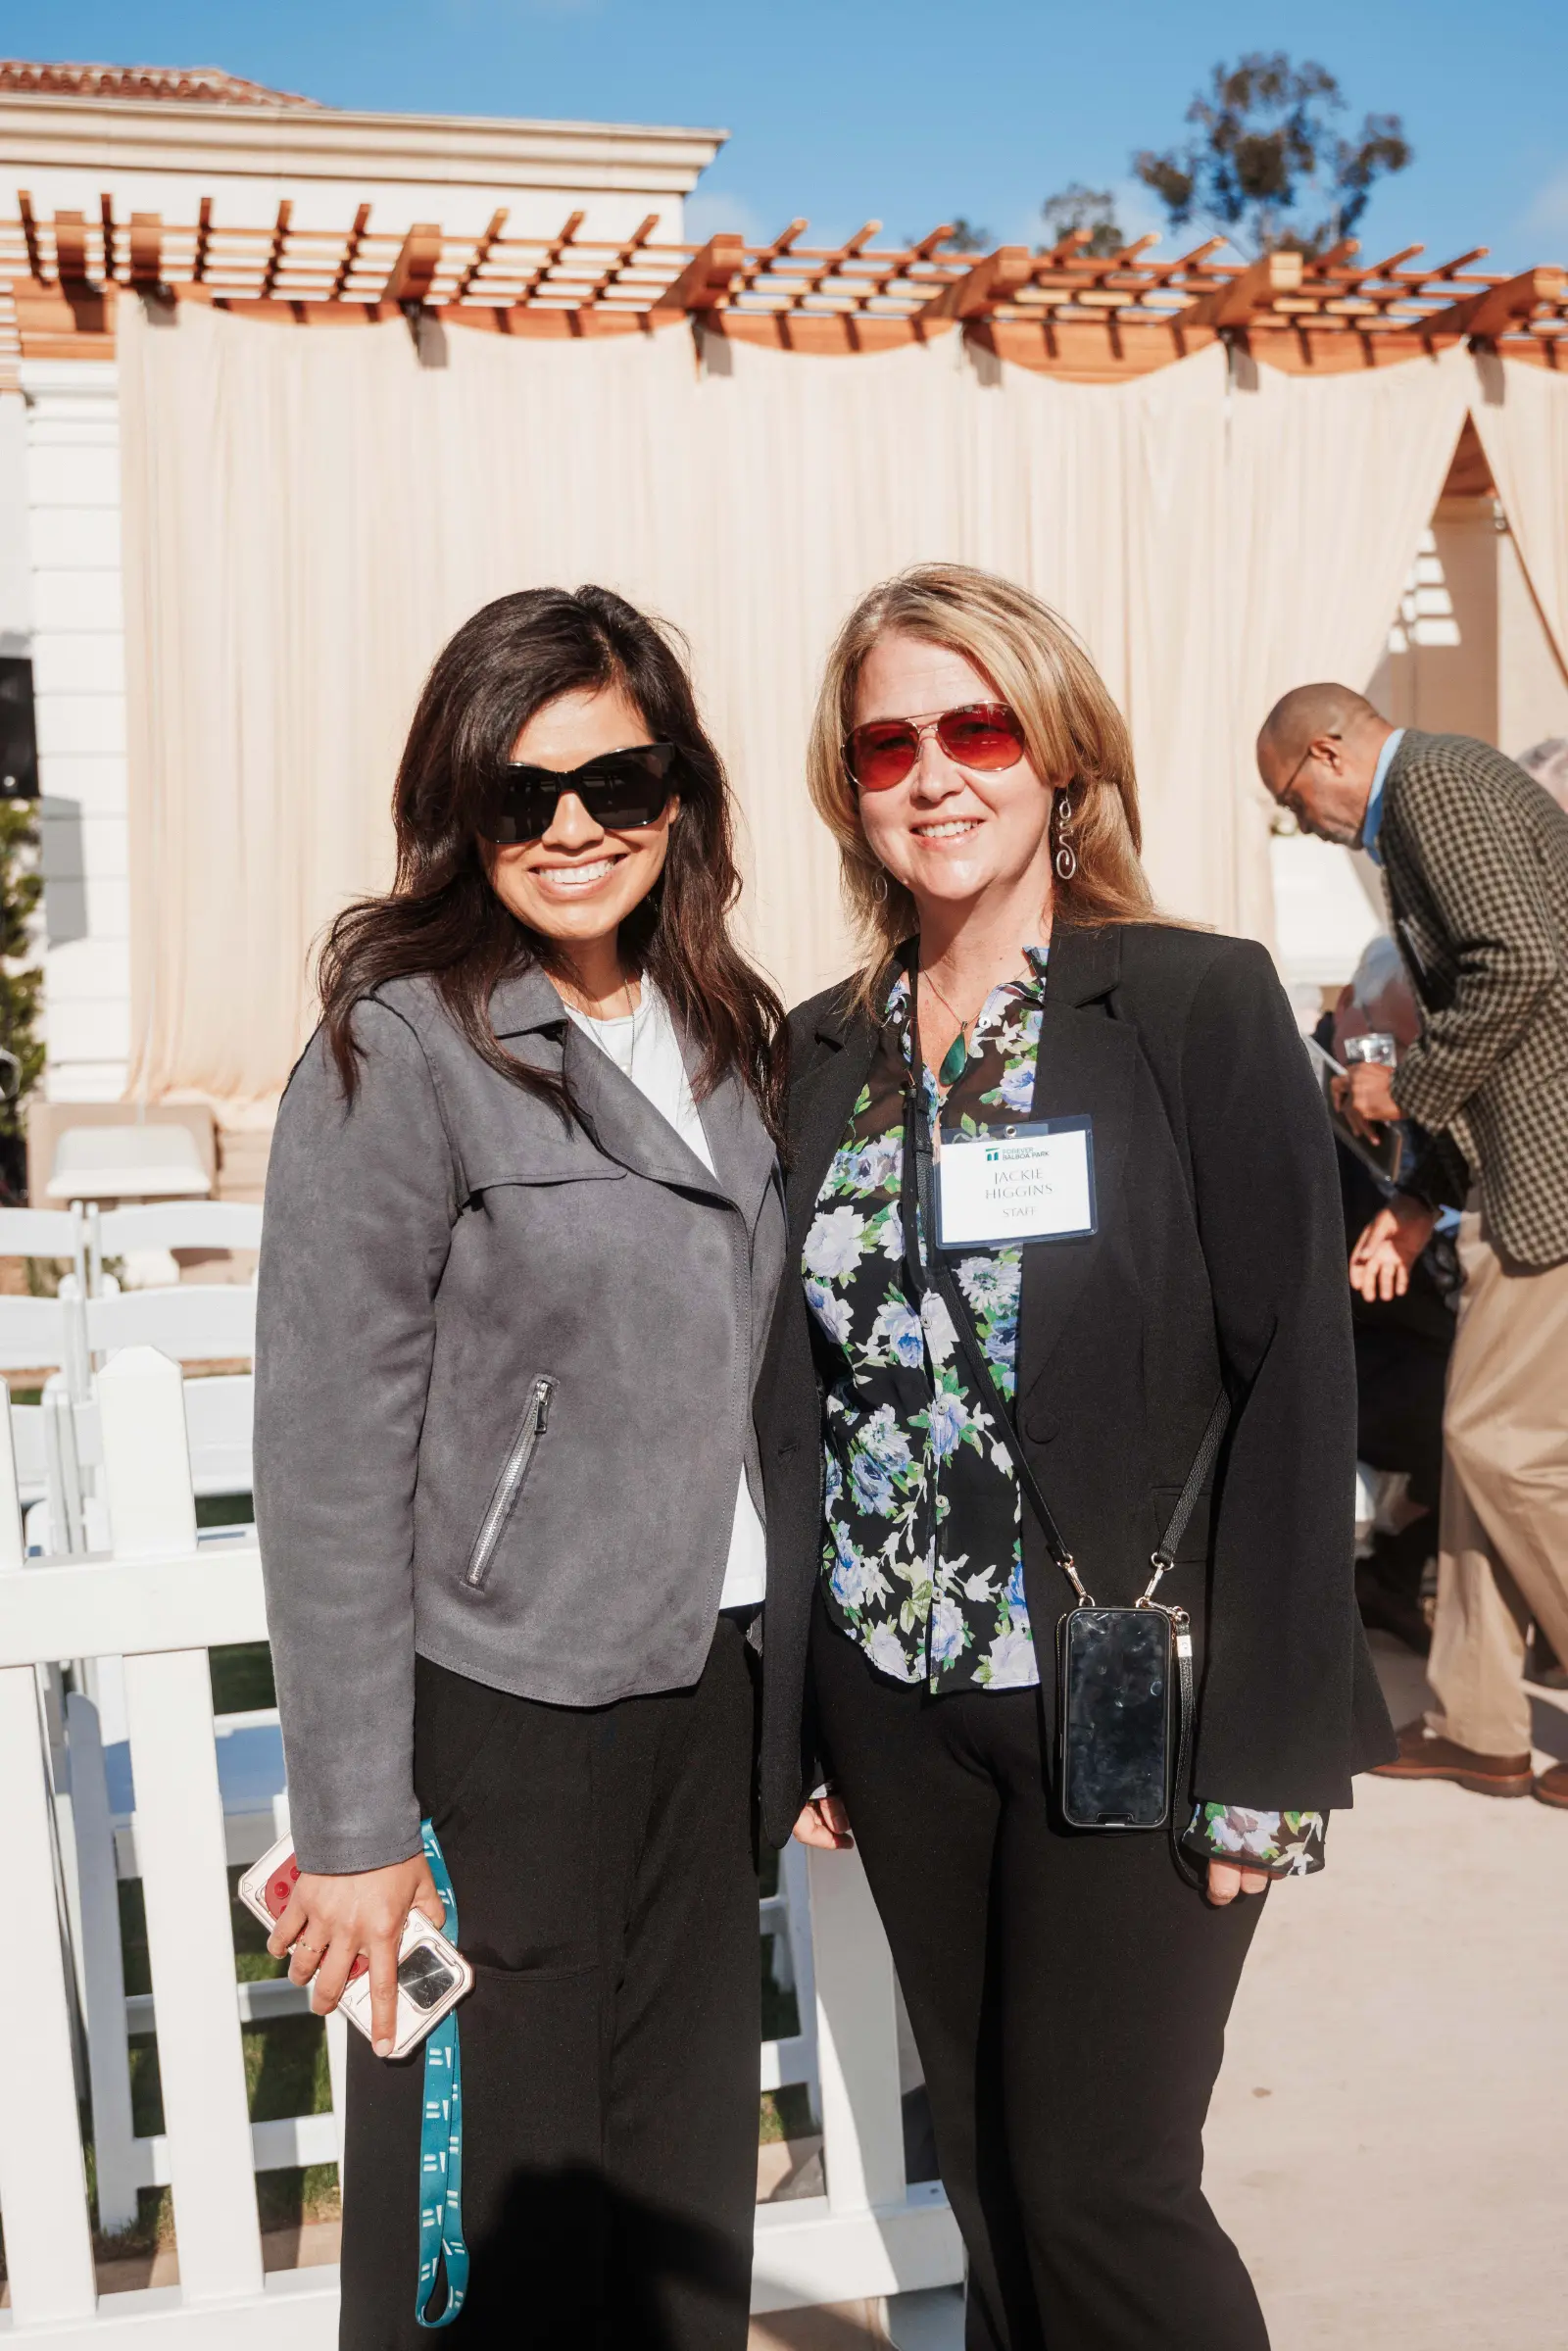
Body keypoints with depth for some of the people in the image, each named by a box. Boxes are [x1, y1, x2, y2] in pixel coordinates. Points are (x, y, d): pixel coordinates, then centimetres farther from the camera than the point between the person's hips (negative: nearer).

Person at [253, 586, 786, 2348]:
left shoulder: (724, 1038, 7)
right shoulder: (398, 1050, -12)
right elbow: (328, 1458, -13)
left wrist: (784, 1694, 13)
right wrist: (354, 1825, -13)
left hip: (703, 1687, 6)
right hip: (495, 1719, -6)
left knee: (690, 2207, 16)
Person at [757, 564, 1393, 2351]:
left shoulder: (1200, 1008, -8)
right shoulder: (830, 1049, 6)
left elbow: (1298, 1378, -10)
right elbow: (803, 1398, 9)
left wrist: (1266, 1743, -13)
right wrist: (796, 1722, 9)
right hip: (897, 1700, 5)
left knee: (1101, 2186, 3)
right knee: (984, 2167, 16)